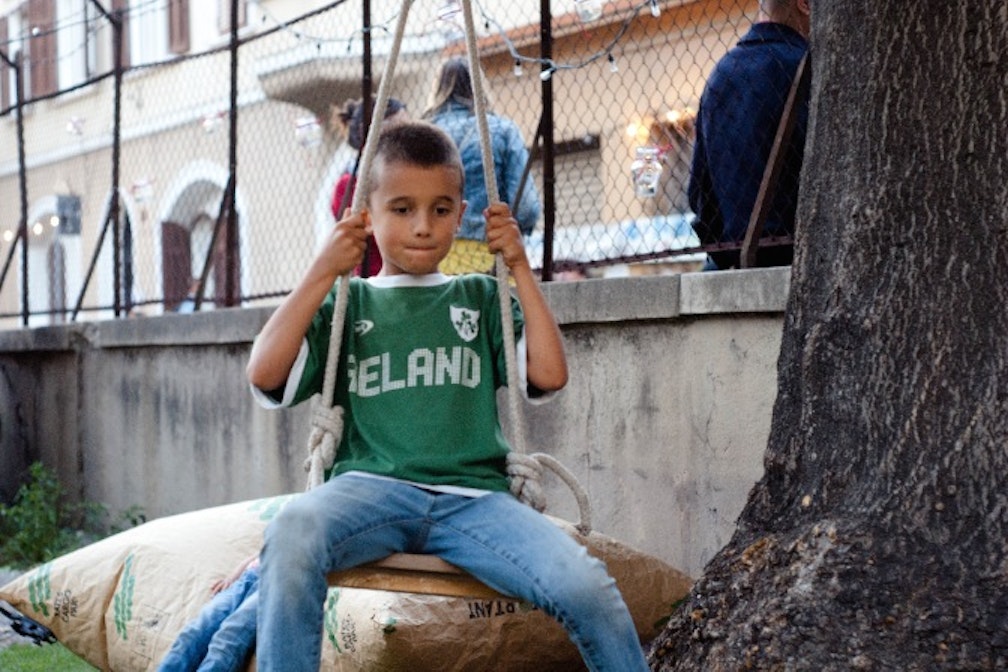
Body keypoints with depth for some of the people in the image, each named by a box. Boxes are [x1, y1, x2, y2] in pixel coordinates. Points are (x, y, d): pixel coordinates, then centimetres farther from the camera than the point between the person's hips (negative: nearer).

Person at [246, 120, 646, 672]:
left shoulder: (480, 298, 22)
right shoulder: (347, 303, 19)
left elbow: (549, 374, 8)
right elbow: (265, 374, 4)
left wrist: (520, 268, 10)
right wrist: (323, 273, 3)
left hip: (472, 496, 1)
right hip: (372, 490, -1)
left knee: (588, 587, -25)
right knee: (293, 532, -38)